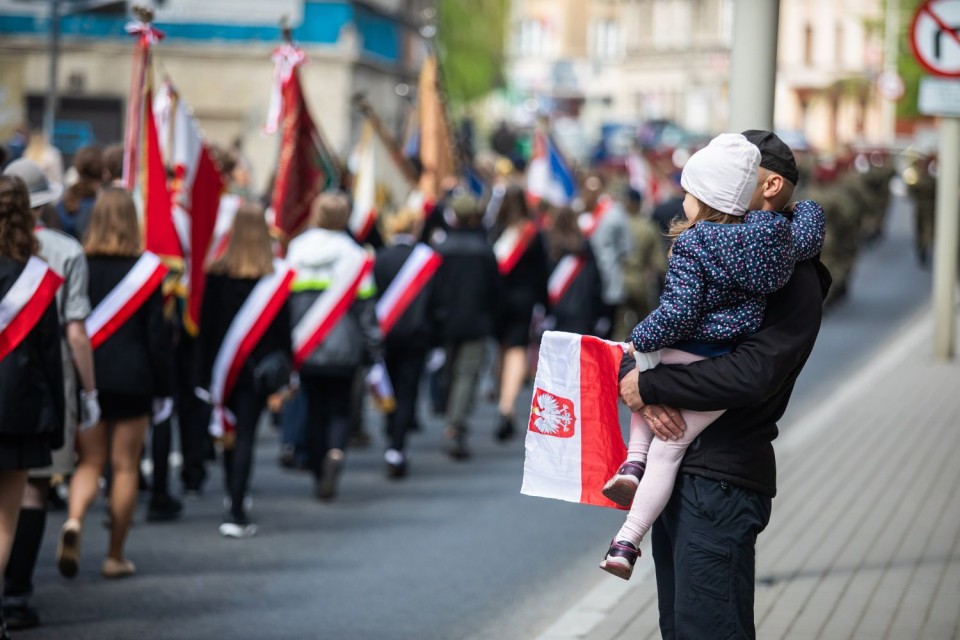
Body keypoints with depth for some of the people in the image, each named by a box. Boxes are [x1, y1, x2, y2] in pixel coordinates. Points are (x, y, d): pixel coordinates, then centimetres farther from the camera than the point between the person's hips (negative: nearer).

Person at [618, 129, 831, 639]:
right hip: (676, 470, 8)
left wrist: (651, 386, -15)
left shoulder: (793, 278, -10)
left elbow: (753, 374, -23)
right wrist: (645, 392, -9)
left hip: (722, 478, -8)